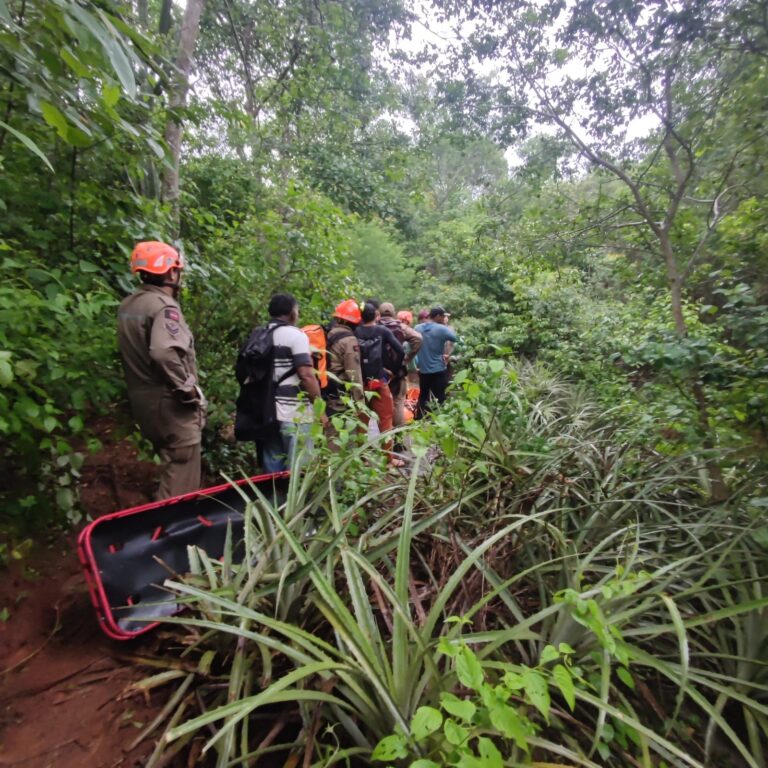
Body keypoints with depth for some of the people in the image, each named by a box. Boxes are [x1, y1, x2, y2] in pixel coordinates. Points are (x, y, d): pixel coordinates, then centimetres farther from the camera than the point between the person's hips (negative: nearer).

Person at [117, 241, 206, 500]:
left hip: (143, 399, 9)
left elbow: (135, 352, 16)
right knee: (181, 475, 0)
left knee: (170, 465, 23)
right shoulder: (164, 306, -18)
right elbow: (164, 352, -31)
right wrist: (188, 390, -23)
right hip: (169, 402, -9)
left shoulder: (127, 305, 11)